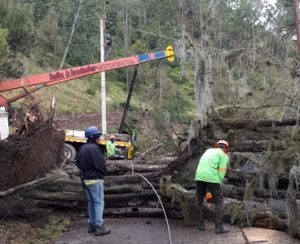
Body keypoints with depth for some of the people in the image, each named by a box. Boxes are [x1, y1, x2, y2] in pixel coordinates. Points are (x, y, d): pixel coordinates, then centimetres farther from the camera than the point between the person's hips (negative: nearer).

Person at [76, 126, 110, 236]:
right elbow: (101, 164, -19)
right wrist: (104, 173, -2)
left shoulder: (82, 148, 10)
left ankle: (92, 225, 22)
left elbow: (78, 163, 15)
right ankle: (99, 227, -1)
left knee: (91, 202, 16)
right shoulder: (94, 148, -19)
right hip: (95, 179, -9)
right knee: (99, 202, -3)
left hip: (86, 179, 9)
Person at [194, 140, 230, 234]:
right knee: (219, 203, 6)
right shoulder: (224, 156, 10)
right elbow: (221, 173, -1)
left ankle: (201, 225, 19)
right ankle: (219, 227, 2)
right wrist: (218, 185, 8)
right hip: (212, 178, -5)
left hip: (199, 177, 5)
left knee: (200, 201, 19)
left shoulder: (209, 151, 27)